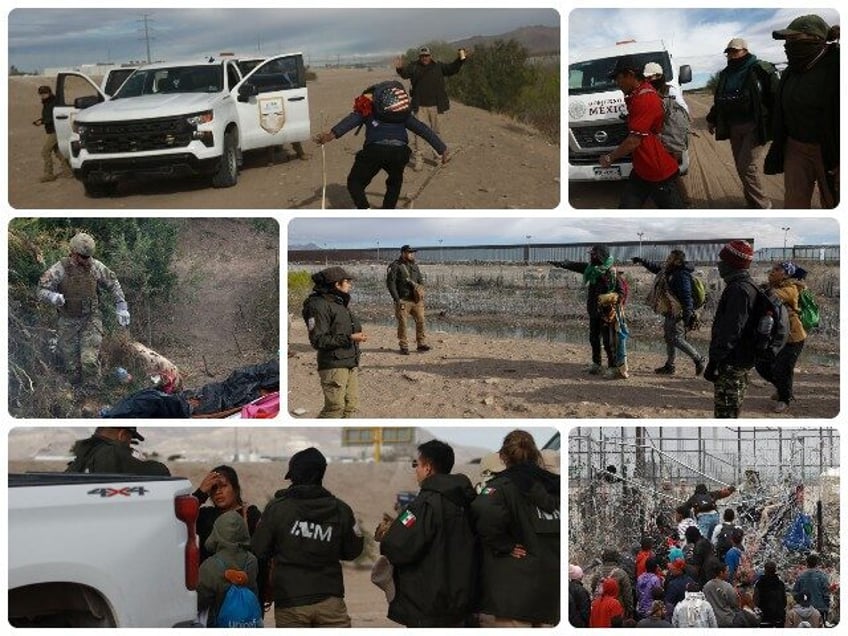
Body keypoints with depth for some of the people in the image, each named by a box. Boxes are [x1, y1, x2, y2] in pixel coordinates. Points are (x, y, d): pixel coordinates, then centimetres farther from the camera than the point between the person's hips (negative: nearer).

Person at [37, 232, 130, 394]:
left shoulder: (95, 266, -7)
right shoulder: (59, 269, -14)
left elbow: (113, 284, 7)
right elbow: (42, 291, -14)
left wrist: (121, 307, 2)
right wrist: (53, 297, -37)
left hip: (91, 320, 0)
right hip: (68, 322, 0)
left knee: (90, 360, -16)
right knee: (72, 365, 5)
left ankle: (91, 394, -1)